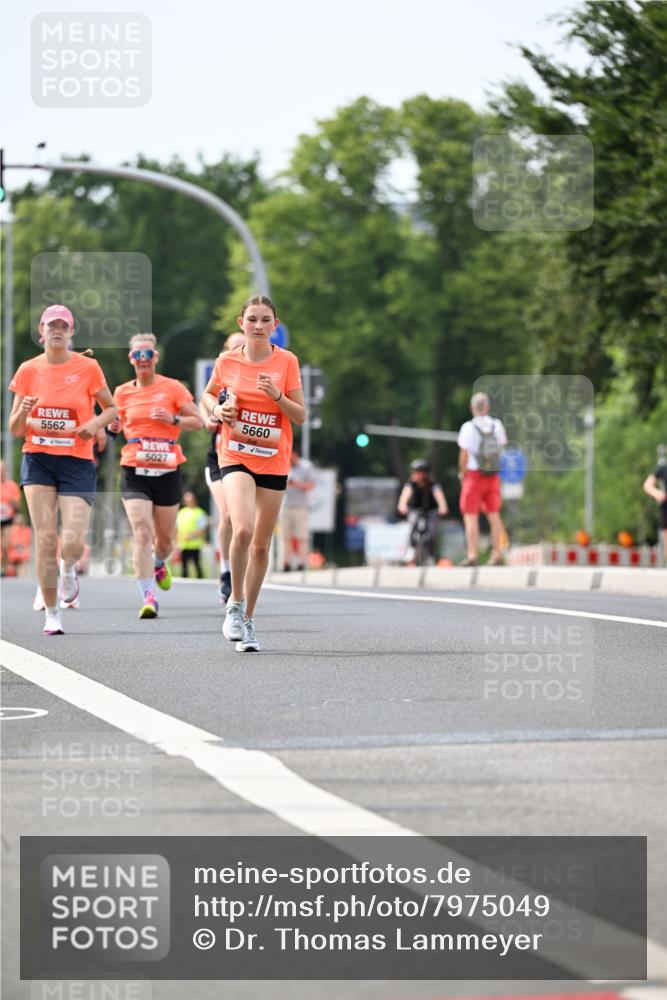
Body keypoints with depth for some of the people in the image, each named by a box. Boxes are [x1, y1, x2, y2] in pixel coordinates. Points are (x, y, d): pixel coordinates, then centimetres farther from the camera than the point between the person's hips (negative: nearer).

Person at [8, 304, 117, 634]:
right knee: (45, 538, -8)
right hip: (38, 460, 1)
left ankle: (68, 570, 25)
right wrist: (23, 411, -16)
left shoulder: (88, 368, 0)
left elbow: (111, 408, 12)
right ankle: (51, 614, 5)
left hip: (77, 462, -1)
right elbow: (15, 430, 7)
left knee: (73, 542, -13)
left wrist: (96, 423, -9)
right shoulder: (28, 370, 3)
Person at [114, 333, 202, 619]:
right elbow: (114, 425, 21)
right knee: (141, 533, -17)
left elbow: (197, 422, 1)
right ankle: (148, 597, -19)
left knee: (165, 539, 11)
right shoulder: (123, 392, 7)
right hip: (135, 473, 0)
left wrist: (173, 419, -16)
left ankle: (159, 563, 47)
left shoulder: (173, 388, 1)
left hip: (167, 471, 0)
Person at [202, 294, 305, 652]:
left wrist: (277, 395, -19)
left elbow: (300, 416, -2)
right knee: (242, 530, -25)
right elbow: (208, 394, 19)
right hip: (236, 457, -1)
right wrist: (217, 409, -3)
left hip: (274, 461, 1)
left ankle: (248, 620, 21)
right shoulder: (227, 361, 0)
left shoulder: (286, 361, -2)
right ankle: (235, 603, -5)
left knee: (261, 546, 6)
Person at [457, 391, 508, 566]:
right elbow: (502, 448, 7)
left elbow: (464, 455, -12)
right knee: (494, 515, 12)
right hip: (493, 475, 4)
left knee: (471, 517, -1)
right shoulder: (497, 425, 1)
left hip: (474, 475, -4)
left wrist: (462, 473, 2)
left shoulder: (469, 427, -12)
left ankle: (472, 555, -7)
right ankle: (497, 554, 13)